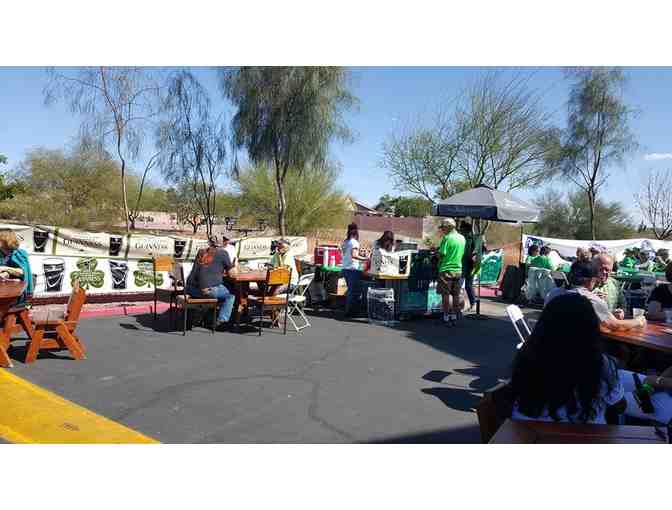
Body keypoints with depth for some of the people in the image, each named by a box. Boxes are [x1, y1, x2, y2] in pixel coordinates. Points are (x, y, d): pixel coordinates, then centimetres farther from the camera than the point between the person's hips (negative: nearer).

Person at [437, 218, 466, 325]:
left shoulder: (447, 238, -13)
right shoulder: (462, 238, 8)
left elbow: (442, 254, -13)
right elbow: (463, 254, 15)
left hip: (446, 269, -6)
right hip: (458, 270, 6)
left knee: (445, 294, 2)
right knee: (456, 295, 12)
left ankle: (446, 316, 6)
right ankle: (454, 316, 18)